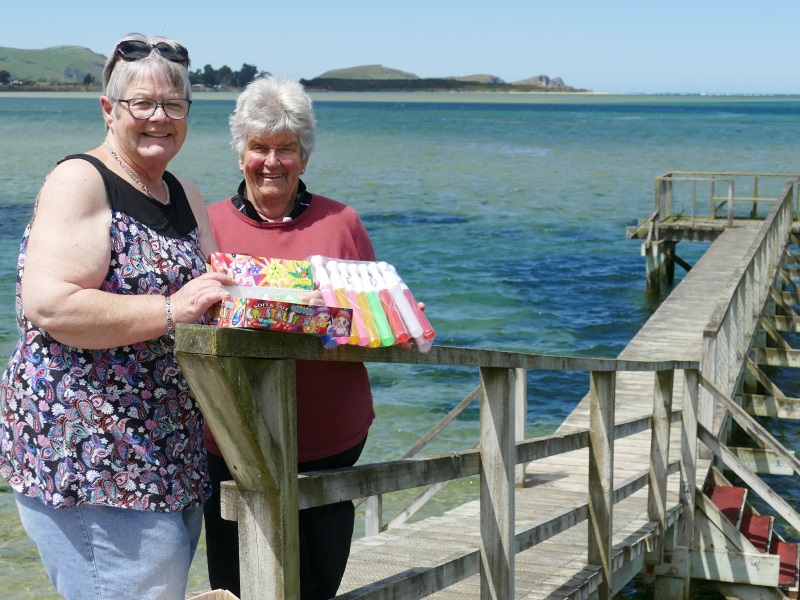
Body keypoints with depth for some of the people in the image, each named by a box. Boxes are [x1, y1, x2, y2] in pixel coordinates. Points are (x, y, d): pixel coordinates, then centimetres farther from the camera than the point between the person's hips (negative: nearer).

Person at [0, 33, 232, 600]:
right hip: (88, 454, -8)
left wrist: (240, 292, -1)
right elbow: (48, 306, -20)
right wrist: (171, 310, -24)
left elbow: (212, 289, 24)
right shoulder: (78, 181, -8)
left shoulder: (185, 195, 16)